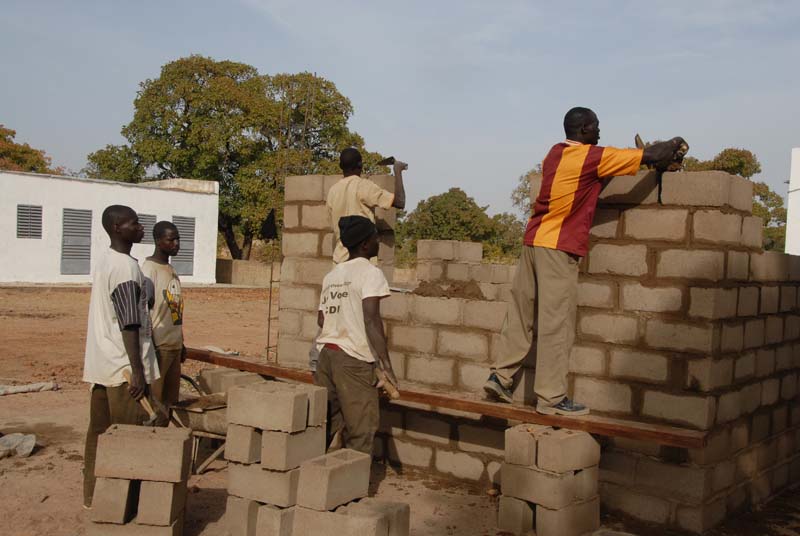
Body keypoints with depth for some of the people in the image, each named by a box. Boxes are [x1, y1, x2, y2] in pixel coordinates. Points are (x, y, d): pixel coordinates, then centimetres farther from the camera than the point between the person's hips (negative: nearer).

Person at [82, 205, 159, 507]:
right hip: (123, 367, -9)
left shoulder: (105, 261, 13)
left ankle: (93, 495, 23)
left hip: (102, 365, 10)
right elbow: (130, 325, -21)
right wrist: (137, 372, -20)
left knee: (99, 431, 14)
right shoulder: (126, 266, -17)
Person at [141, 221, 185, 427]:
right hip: (159, 346, -9)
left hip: (174, 346, 9)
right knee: (154, 403, -5)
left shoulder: (171, 270, 15)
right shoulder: (149, 269, -12)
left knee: (171, 400, 12)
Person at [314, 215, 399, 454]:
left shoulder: (331, 274, 14)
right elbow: (371, 318, -18)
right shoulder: (370, 272, -8)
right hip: (354, 358, -7)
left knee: (326, 423, 14)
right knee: (360, 430, 1)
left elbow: (321, 319, 15)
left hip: (326, 353, 7)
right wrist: (385, 364, -20)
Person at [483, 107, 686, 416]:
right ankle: (551, 398, 0)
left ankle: (500, 376, 15)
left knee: (521, 313, 12)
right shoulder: (592, 157, -7)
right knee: (556, 322, -4)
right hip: (558, 247, -8)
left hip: (533, 240, 8)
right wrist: (674, 144, 16)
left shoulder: (555, 153, 16)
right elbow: (652, 156, -4)